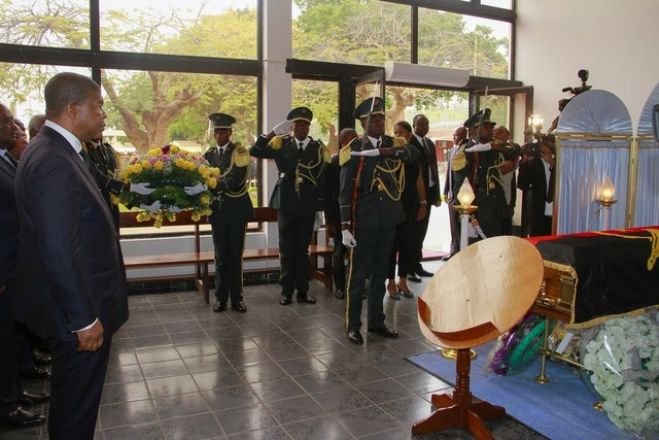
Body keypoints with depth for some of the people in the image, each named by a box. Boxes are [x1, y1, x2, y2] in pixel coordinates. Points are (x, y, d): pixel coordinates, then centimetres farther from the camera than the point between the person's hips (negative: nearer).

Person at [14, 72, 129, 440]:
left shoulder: (53, 151, 9)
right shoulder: (54, 162, -24)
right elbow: (60, 252, -27)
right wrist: (85, 318, -21)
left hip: (78, 304, 10)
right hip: (77, 312, -10)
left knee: (74, 399, 24)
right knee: (76, 405, 8)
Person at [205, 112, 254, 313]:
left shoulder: (240, 152, -4)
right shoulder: (209, 155, 10)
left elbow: (235, 180, -17)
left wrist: (214, 186, -30)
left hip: (237, 209, -3)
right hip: (217, 210, 3)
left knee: (235, 256, 3)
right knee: (221, 256, 7)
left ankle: (236, 298, 12)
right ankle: (221, 298, 15)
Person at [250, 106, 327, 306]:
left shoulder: (318, 147, 5)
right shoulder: (281, 144, 4)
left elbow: (323, 179, 4)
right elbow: (254, 151, -5)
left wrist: (322, 206, 0)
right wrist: (274, 132, -11)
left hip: (308, 206, 1)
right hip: (286, 204, 0)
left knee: (303, 250, 8)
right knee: (287, 250, 6)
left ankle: (303, 291, 17)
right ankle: (286, 291, 15)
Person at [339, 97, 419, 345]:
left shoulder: (393, 144, 7)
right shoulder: (353, 149, -6)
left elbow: (413, 153, -15)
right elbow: (345, 191, -9)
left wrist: (381, 151, -26)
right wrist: (345, 226, -15)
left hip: (389, 219, 5)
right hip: (364, 220, -5)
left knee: (380, 273, 14)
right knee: (358, 274, 3)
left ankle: (376, 322, 26)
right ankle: (352, 325, 15)